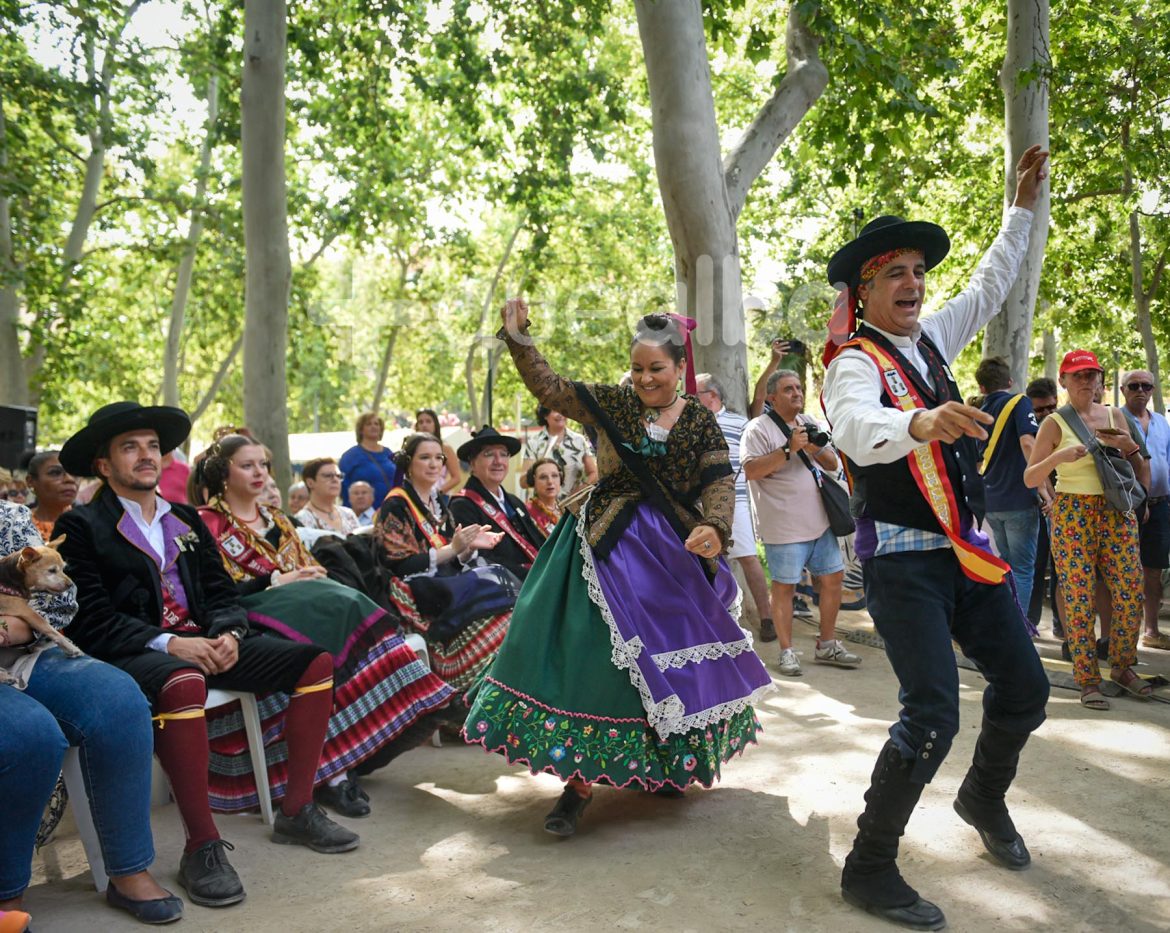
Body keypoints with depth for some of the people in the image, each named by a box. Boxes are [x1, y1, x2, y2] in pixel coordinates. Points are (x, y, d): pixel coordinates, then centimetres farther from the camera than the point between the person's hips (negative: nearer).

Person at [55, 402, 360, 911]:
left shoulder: (186, 519, 21)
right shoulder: (81, 526, 2)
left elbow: (221, 592, 15)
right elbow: (91, 618, -9)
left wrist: (228, 633, -8)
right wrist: (169, 644, -20)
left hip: (202, 642, 6)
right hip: (133, 654, -6)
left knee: (317, 661, -10)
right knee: (184, 682, -41)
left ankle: (296, 812, -3)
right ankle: (202, 846, -28)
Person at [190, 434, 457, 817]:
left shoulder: (275, 519, 26)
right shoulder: (208, 522, 5)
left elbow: (308, 566, 22)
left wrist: (313, 580, -2)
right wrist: (276, 580, -13)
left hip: (303, 601, 6)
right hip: (250, 615, -6)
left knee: (346, 609, -27)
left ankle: (342, 763, -31)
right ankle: (330, 769, -36)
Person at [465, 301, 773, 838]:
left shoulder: (700, 421, 1)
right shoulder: (611, 404, 1)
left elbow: (720, 481, -7)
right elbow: (547, 388, -2)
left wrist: (715, 527, -25)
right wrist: (517, 336, -11)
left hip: (674, 553, 2)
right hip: (610, 547, -2)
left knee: (670, 659, 12)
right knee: (597, 654, -8)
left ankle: (659, 765, 35)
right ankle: (580, 780, 0)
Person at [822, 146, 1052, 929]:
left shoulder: (930, 338, 9)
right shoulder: (856, 364, -14)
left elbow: (991, 286, 26)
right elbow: (857, 432, -36)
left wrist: (1024, 206, 27)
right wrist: (920, 423, -55)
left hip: (966, 548, 8)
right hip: (903, 560, -8)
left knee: (1025, 688, 13)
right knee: (934, 713, -15)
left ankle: (984, 798, 41)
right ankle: (868, 869, 1)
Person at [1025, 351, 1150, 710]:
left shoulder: (1114, 416, 11)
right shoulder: (1055, 423, -1)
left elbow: (1142, 474, 14)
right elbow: (1029, 478, -4)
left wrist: (1129, 446, -6)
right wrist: (1058, 457, -21)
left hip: (1116, 512, 4)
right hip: (1072, 514, -4)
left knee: (1131, 593, 1)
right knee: (1080, 599, -4)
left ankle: (1122, 666, 20)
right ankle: (1088, 680, 6)